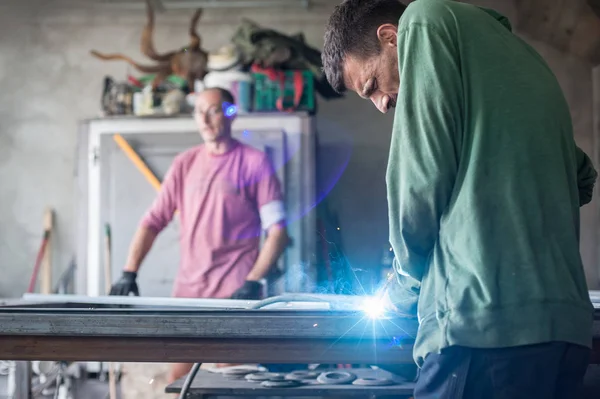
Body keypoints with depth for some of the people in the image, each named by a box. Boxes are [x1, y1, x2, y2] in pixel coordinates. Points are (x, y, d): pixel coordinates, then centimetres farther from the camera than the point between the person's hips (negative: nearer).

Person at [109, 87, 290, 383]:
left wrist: (253, 283, -15)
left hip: (234, 292, -4)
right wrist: (129, 273, -3)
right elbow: (153, 221, 9)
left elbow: (277, 232, -5)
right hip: (188, 290, 5)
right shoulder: (185, 163, 12)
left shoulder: (254, 163, -2)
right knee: (177, 379, 5)